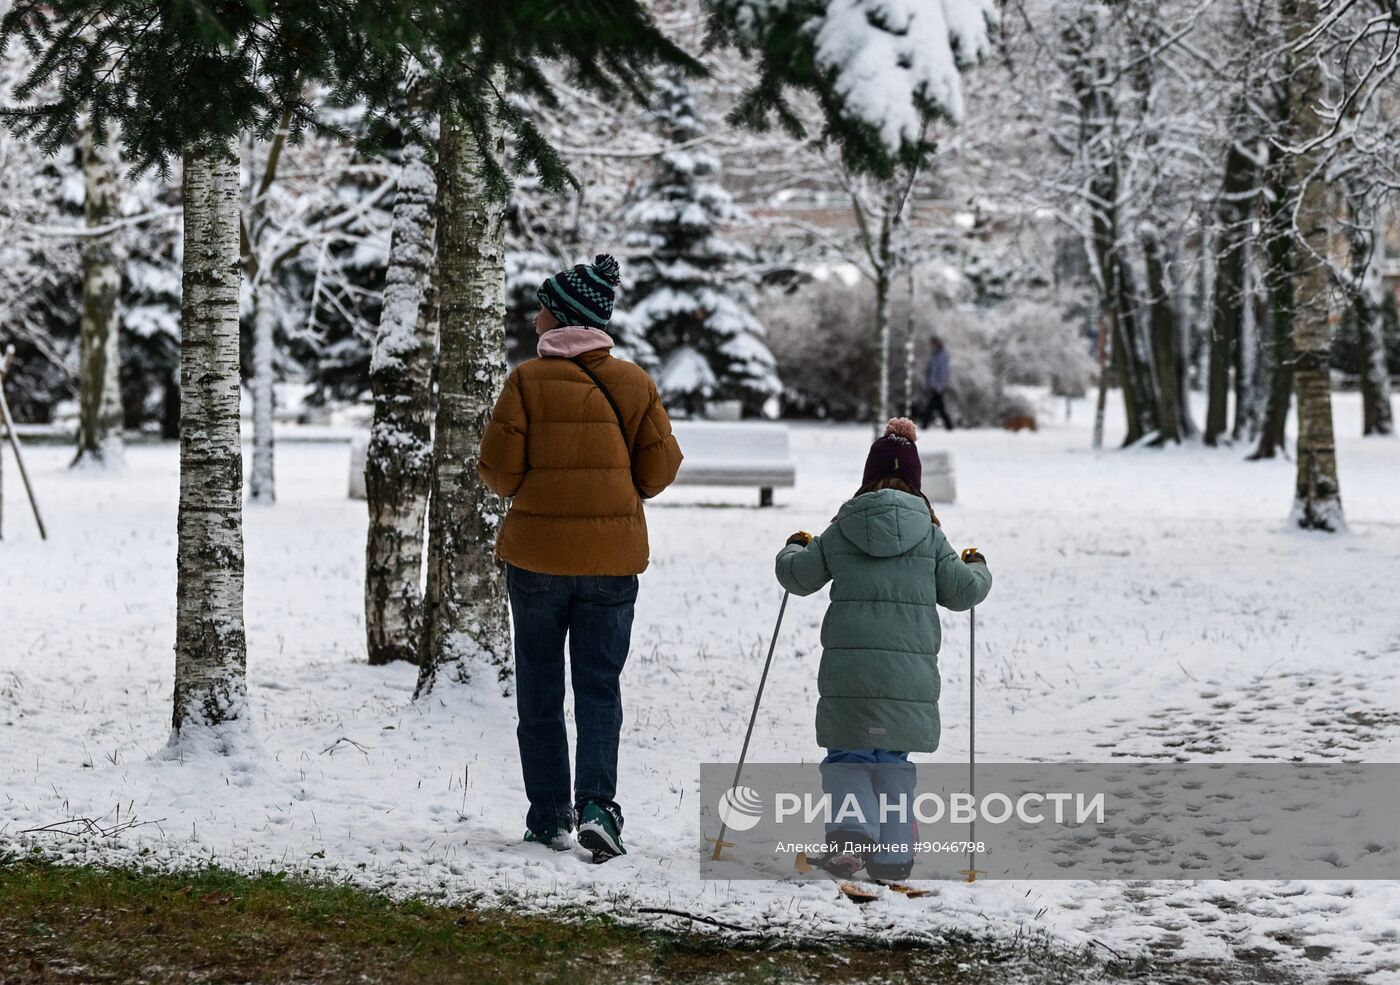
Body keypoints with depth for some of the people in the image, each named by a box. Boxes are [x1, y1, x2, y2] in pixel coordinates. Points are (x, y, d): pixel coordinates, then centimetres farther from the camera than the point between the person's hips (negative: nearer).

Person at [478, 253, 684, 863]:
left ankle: (549, 815, 13)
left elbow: (499, 468, -11)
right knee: (600, 683, 7)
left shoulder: (529, 380, -9)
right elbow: (660, 468, 2)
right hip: (612, 556, 2)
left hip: (537, 553, -2)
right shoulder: (633, 383, 0)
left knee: (539, 685, 11)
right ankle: (596, 802, -11)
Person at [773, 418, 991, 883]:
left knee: (846, 756, 10)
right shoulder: (930, 535, 3)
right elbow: (961, 591, 6)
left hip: (848, 668, -1)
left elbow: (797, 577, 10)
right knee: (893, 761, 13)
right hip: (910, 670, 1)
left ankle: (852, 831, -13)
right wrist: (977, 568, 28)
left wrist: (793, 548, 32)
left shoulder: (840, 532, 4)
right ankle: (893, 853, 8)